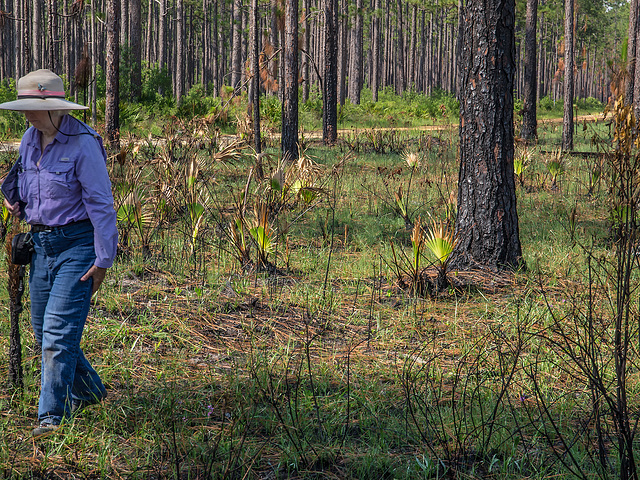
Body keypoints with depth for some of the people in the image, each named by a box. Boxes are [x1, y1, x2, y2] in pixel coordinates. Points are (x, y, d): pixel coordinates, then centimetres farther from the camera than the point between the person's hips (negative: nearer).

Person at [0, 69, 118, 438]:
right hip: (42, 242, 8)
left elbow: (101, 204, -15)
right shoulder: (30, 139, 7)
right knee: (43, 329, 12)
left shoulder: (83, 143, -16)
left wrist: (103, 259, -16)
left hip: (78, 244, -8)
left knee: (59, 329, -12)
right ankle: (90, 392, 31)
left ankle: (53, 414, -6)